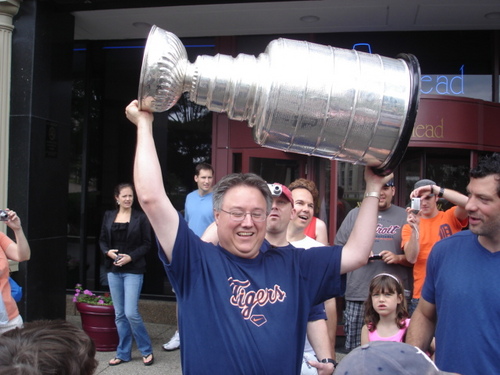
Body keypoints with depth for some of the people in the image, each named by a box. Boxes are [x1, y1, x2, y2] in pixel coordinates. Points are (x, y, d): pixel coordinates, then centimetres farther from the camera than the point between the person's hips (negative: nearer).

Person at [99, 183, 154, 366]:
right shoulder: (109, 216, 8)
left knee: (131, 313, -9)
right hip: (114, 270, 4)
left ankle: (146, 350, 11)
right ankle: (123, 353, 23)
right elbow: (102, 240, 12)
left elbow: (146, 244, -4)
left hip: (133, 270, -4)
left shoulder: (141, 217, -3)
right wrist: (108, 252, -9)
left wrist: (130, 257, -16)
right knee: (119, 314, 10)